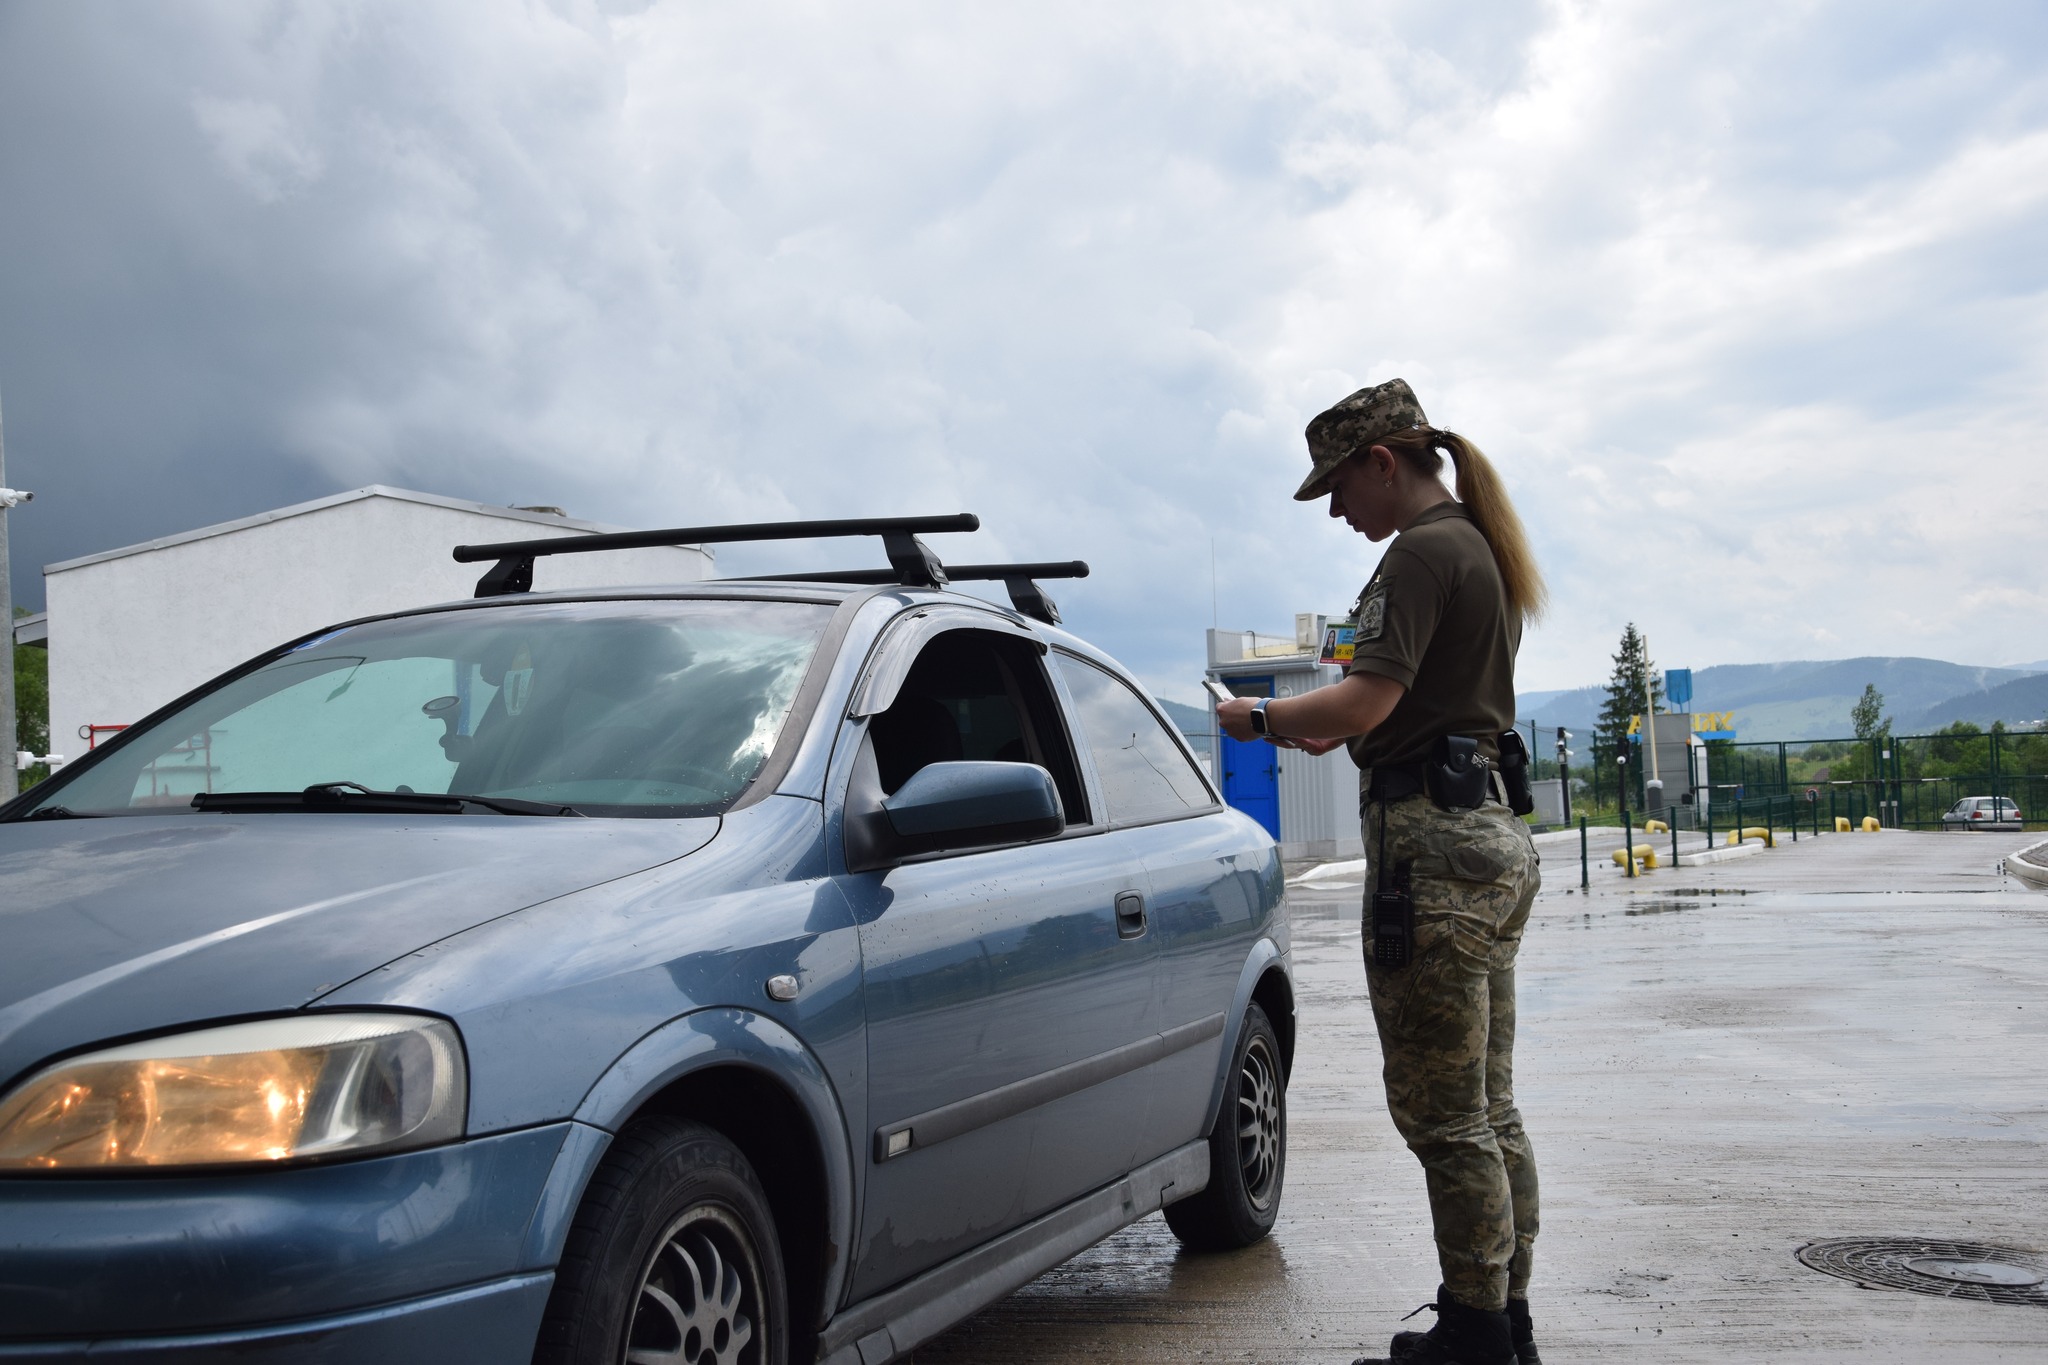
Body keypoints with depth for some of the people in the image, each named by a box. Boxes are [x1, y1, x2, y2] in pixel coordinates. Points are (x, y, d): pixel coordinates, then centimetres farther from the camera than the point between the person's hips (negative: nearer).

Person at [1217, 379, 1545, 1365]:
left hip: (1433, 841, -11)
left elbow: (1367, 699, -20)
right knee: (1490, 1110, 14)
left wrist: (1260, 717, -5)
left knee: (1441, 1116, -4)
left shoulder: (1424, 552, -11)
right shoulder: (1485, 551, 20)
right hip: (1494, 834, 11)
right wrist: (1330, 729, 19)